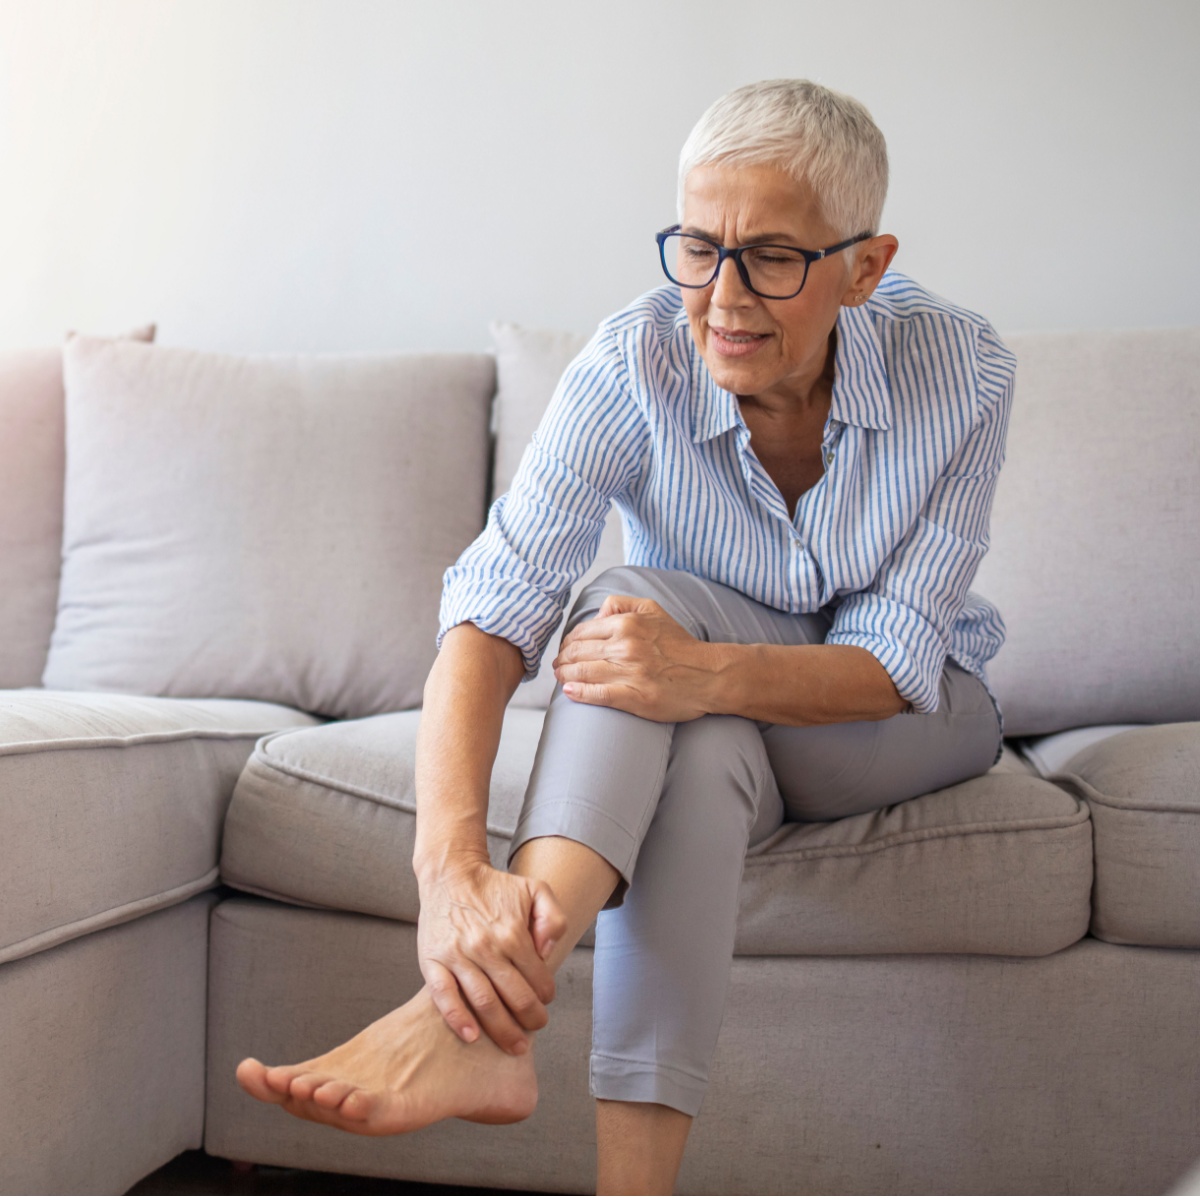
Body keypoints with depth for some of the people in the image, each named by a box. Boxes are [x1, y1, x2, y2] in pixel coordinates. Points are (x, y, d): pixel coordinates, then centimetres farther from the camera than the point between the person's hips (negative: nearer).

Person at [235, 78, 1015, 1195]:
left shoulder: (957, 370, -23)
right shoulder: (635, 365, -23)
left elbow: (895, 663, -24)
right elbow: (491, 612, -35)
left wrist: (707, 672, -46)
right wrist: (449, 862, -53)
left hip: (911, 721, -1)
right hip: (710, 729, 1)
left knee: (635, 595, -31)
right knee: (699, 758, -38)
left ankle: (472, 1015, -46)